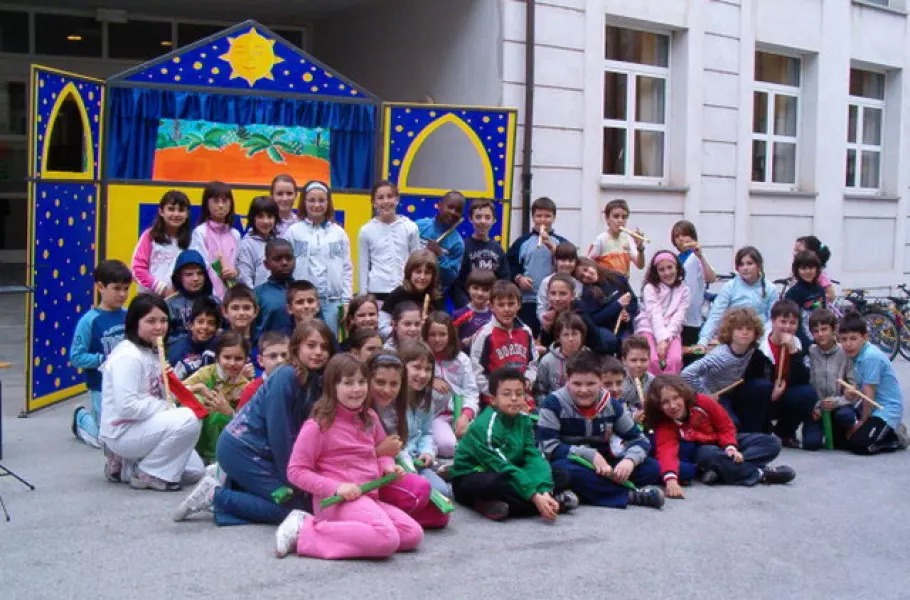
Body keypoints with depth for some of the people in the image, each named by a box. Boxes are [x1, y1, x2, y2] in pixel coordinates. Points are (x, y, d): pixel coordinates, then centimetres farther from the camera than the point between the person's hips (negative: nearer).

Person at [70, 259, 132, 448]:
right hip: (102, 388, -4)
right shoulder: (89, 320, -15)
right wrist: (105, 360, -21)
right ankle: (82, 418, 36)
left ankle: (94, 414, 39)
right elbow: (76, 357, -14)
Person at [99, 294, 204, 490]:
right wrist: (166, 406, -20)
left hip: (144, 428, 10)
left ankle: (125, 466, 14)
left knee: (195, 470, 9)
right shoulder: (128, 356, -20)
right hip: (123, 433, -10)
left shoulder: (152, 353, 10)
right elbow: (127, 407, -28)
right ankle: (148, 474, -10)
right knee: (189, 419, -27)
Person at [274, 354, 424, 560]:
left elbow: (380, 450, 28)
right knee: (386, 539, -29)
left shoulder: (369, 418, 11)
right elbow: (296, 471, -8)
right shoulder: (318, 426, -10)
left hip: (369, 497, 8)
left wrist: (388, 466, 4)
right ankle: (305, 532, -16)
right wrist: (336, 487, -18)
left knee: (414, 535, -9)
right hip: (337, 500, -8)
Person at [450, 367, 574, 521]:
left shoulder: (523, 420, -2)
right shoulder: (485, 426, -22)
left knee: (562, 477, -4)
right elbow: (503, 468, -27)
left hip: (507, 476, 8)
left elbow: (534, 458, -11)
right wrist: (536, 497, -33)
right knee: (496, 482, -42)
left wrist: (544, 491, -28)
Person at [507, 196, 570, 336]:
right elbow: (510, 264, 10)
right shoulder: (522, 242, 7)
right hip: (527, 300, 0)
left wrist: (552, 247, -13)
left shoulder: (560, 242, 7)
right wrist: (518, 278, -6)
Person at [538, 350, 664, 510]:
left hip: (602, 466, 4)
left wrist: (630, 460, -21)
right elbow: (549, 447, -19)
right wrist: (590, 455, -25)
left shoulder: (612, 405, -1)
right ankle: (630, 495, -29)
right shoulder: (554, 403, -13)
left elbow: (639, 439, 2)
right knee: (562, 469, -39)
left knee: (651, 467, -11)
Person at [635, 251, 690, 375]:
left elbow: (678, 318, -2)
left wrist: (666, 338, -17)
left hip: (672, 332, 2)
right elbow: (655, 315, -10)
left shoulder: (683, 291, 9)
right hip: (648, 329, -2)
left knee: (675, 359, -29)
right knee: (653, 360, -31)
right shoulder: (650, 288, 3)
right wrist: (661, 339, -23)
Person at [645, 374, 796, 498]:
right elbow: (667, 451, -44)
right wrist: (671, 479, -63)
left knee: (772, 443, -11)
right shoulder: (663, 426, -25)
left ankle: (720, 470, -30)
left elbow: (726, 426, -7)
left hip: (723, 443, 4)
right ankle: (761, 473, -23)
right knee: (709, 455, -40)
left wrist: (731, 447, -24)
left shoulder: (702, 402, -21)